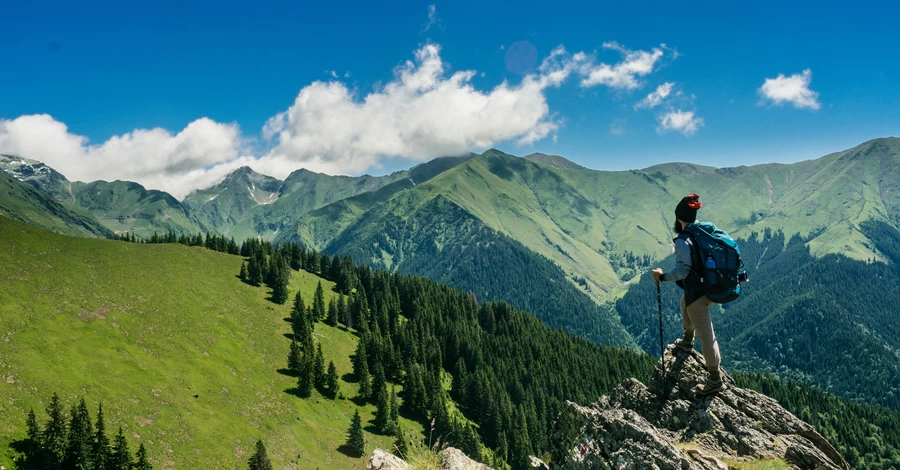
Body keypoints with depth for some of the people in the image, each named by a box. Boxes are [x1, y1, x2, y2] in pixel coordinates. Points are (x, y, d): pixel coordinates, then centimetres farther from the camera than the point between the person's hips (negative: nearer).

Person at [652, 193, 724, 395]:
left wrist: (662, 276, -10)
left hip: (697, 293, -9)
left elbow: (682, 271, -24)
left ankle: (716, 380, 8)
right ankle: (687, 341, 55)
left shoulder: (682, 241, -20)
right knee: (685, 302, 37)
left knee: (706, 336, 0)